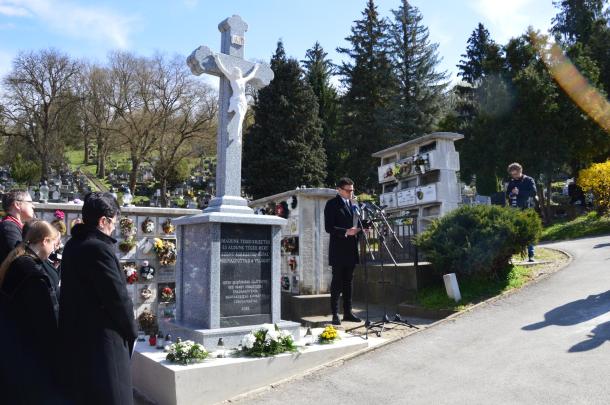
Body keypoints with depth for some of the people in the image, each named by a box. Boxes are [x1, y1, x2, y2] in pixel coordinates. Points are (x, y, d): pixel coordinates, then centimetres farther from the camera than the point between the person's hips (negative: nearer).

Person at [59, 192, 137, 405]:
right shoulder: (98, 248, -21)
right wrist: (132, 330, -6)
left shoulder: (73, 245, 7)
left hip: (76, 334, 10)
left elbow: (80, 290, 11)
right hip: (101, 339, -9)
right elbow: (117, 296, -21)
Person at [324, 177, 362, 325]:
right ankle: (335, 314, 5)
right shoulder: (332, 204, -5)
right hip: (338, 250, -6)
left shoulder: (352, 203, 16)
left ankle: (348, 312, 18)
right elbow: (329, 227, -13)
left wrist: (361, 229, 0)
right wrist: (346, 232, -23)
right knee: (337, 282, -1)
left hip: (351, 250, 6)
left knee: (348, 282, 11)